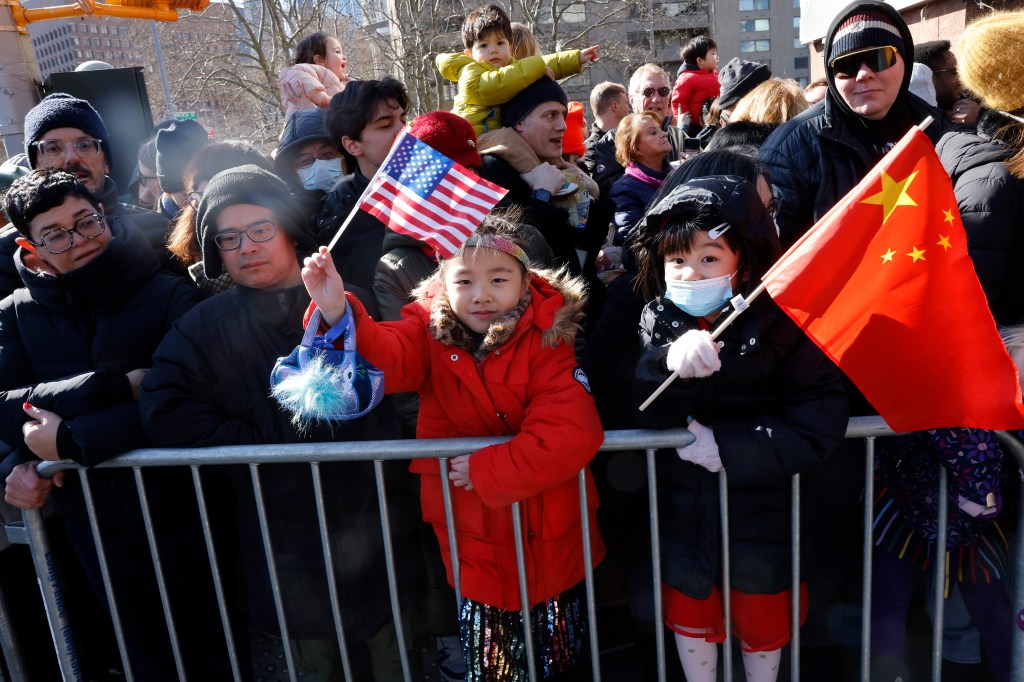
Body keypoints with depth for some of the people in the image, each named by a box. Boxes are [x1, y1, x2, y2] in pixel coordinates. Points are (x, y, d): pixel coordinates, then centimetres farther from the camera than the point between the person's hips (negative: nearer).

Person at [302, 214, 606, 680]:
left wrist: (486, 471, -25)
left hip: (549, 532, -1)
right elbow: (387, 357, -29)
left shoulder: (548, 340, -15)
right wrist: (338, 313, -47)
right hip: (472, 531, 1)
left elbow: (570, 434, -26)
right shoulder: (430, 331, -8)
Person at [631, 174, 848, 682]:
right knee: (689, 612, 22)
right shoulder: (656, 321, -8)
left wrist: (731, 448, -25)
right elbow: (639, 411, -20)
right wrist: (668, 362, -39)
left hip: (761, 507, -2)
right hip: (682, 506, 2)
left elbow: (819, 425, -20)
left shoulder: (780, 325, -15)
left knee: (762, 620, 21)